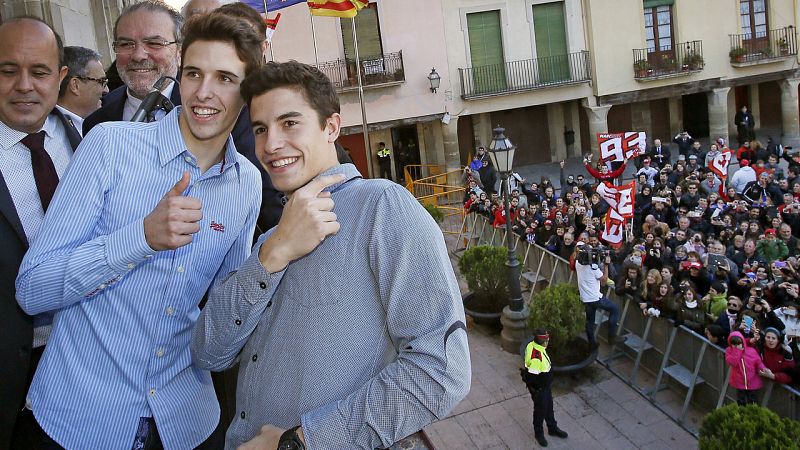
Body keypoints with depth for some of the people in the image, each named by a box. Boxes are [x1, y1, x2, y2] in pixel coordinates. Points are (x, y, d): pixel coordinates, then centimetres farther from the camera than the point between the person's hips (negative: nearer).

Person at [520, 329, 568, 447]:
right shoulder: (535, 357, -40)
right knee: (540, 410, 15)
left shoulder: (533, 345, -10)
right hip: (539, 389, -9)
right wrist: (535, 392, -19)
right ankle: (539, 433, 39)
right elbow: (532, 376, -32)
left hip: (546, 385, 9)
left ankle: (552, 428, 50)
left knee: (549, 407, 27)